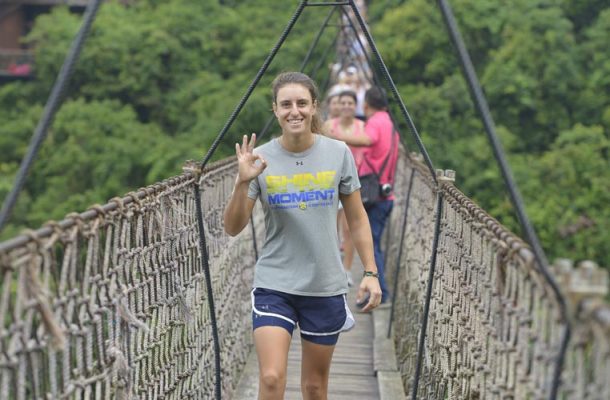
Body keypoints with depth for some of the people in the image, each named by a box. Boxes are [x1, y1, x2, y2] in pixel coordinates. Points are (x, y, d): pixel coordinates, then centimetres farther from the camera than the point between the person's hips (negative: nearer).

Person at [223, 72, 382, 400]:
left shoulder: (338, 153, -3)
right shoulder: (261, 159, -6)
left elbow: (357, 219, 6)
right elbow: (233, 228, -6)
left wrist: (370, 273, 0)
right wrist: (242, 183, -21)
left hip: (326, 287, 1)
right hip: (274, 285, -1)